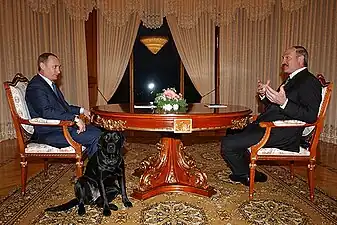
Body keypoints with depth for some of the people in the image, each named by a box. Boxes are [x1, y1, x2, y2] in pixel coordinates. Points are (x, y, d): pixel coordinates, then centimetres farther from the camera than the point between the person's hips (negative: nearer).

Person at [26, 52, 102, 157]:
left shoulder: (51, 84, 17)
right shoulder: (35, 86, -13)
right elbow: (47, 112, -26)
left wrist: (81, 110, 13)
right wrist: (75, 118, -29)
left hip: (63, 126, 10)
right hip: (50, 133, -10)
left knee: (98, 131, -1)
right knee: (94, 137, -20)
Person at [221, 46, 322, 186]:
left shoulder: (310, 82, -8)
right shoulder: (292, 79, 22)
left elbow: (311, 116, -19)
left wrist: (284, 102, -30)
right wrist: (264, 95, 6)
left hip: (282, 134, -11)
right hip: (270, 127, 11)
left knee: (228, 144, -18)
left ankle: (247, 177, 8)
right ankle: (243, 171, 24)